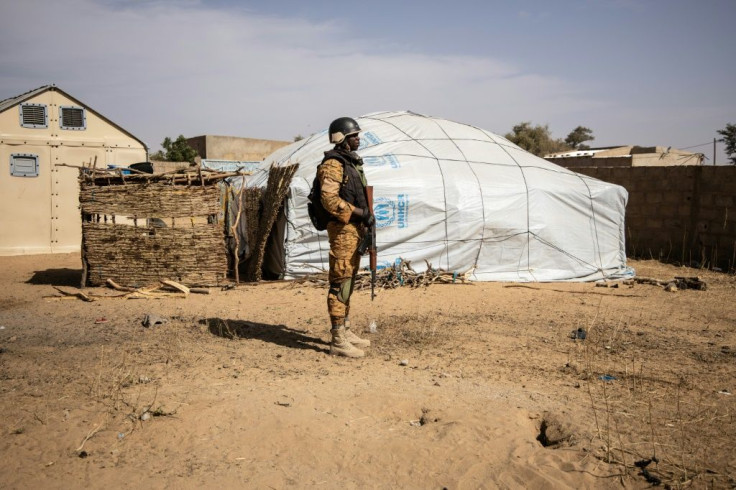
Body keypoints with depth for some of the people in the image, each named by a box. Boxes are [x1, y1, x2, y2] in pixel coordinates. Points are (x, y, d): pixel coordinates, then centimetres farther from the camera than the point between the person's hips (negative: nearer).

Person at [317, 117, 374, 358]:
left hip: (355, 229, 10)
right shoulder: (333, 164, -13)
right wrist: (360, 213, -21)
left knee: (348, 282, 15)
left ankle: (345, 331, 24)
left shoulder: (352, 162, 17)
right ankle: (338, 341, -3)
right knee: (340, 282, -7)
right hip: (342, 229, -10)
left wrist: (366, 219, 14)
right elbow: (329, 199, -23)